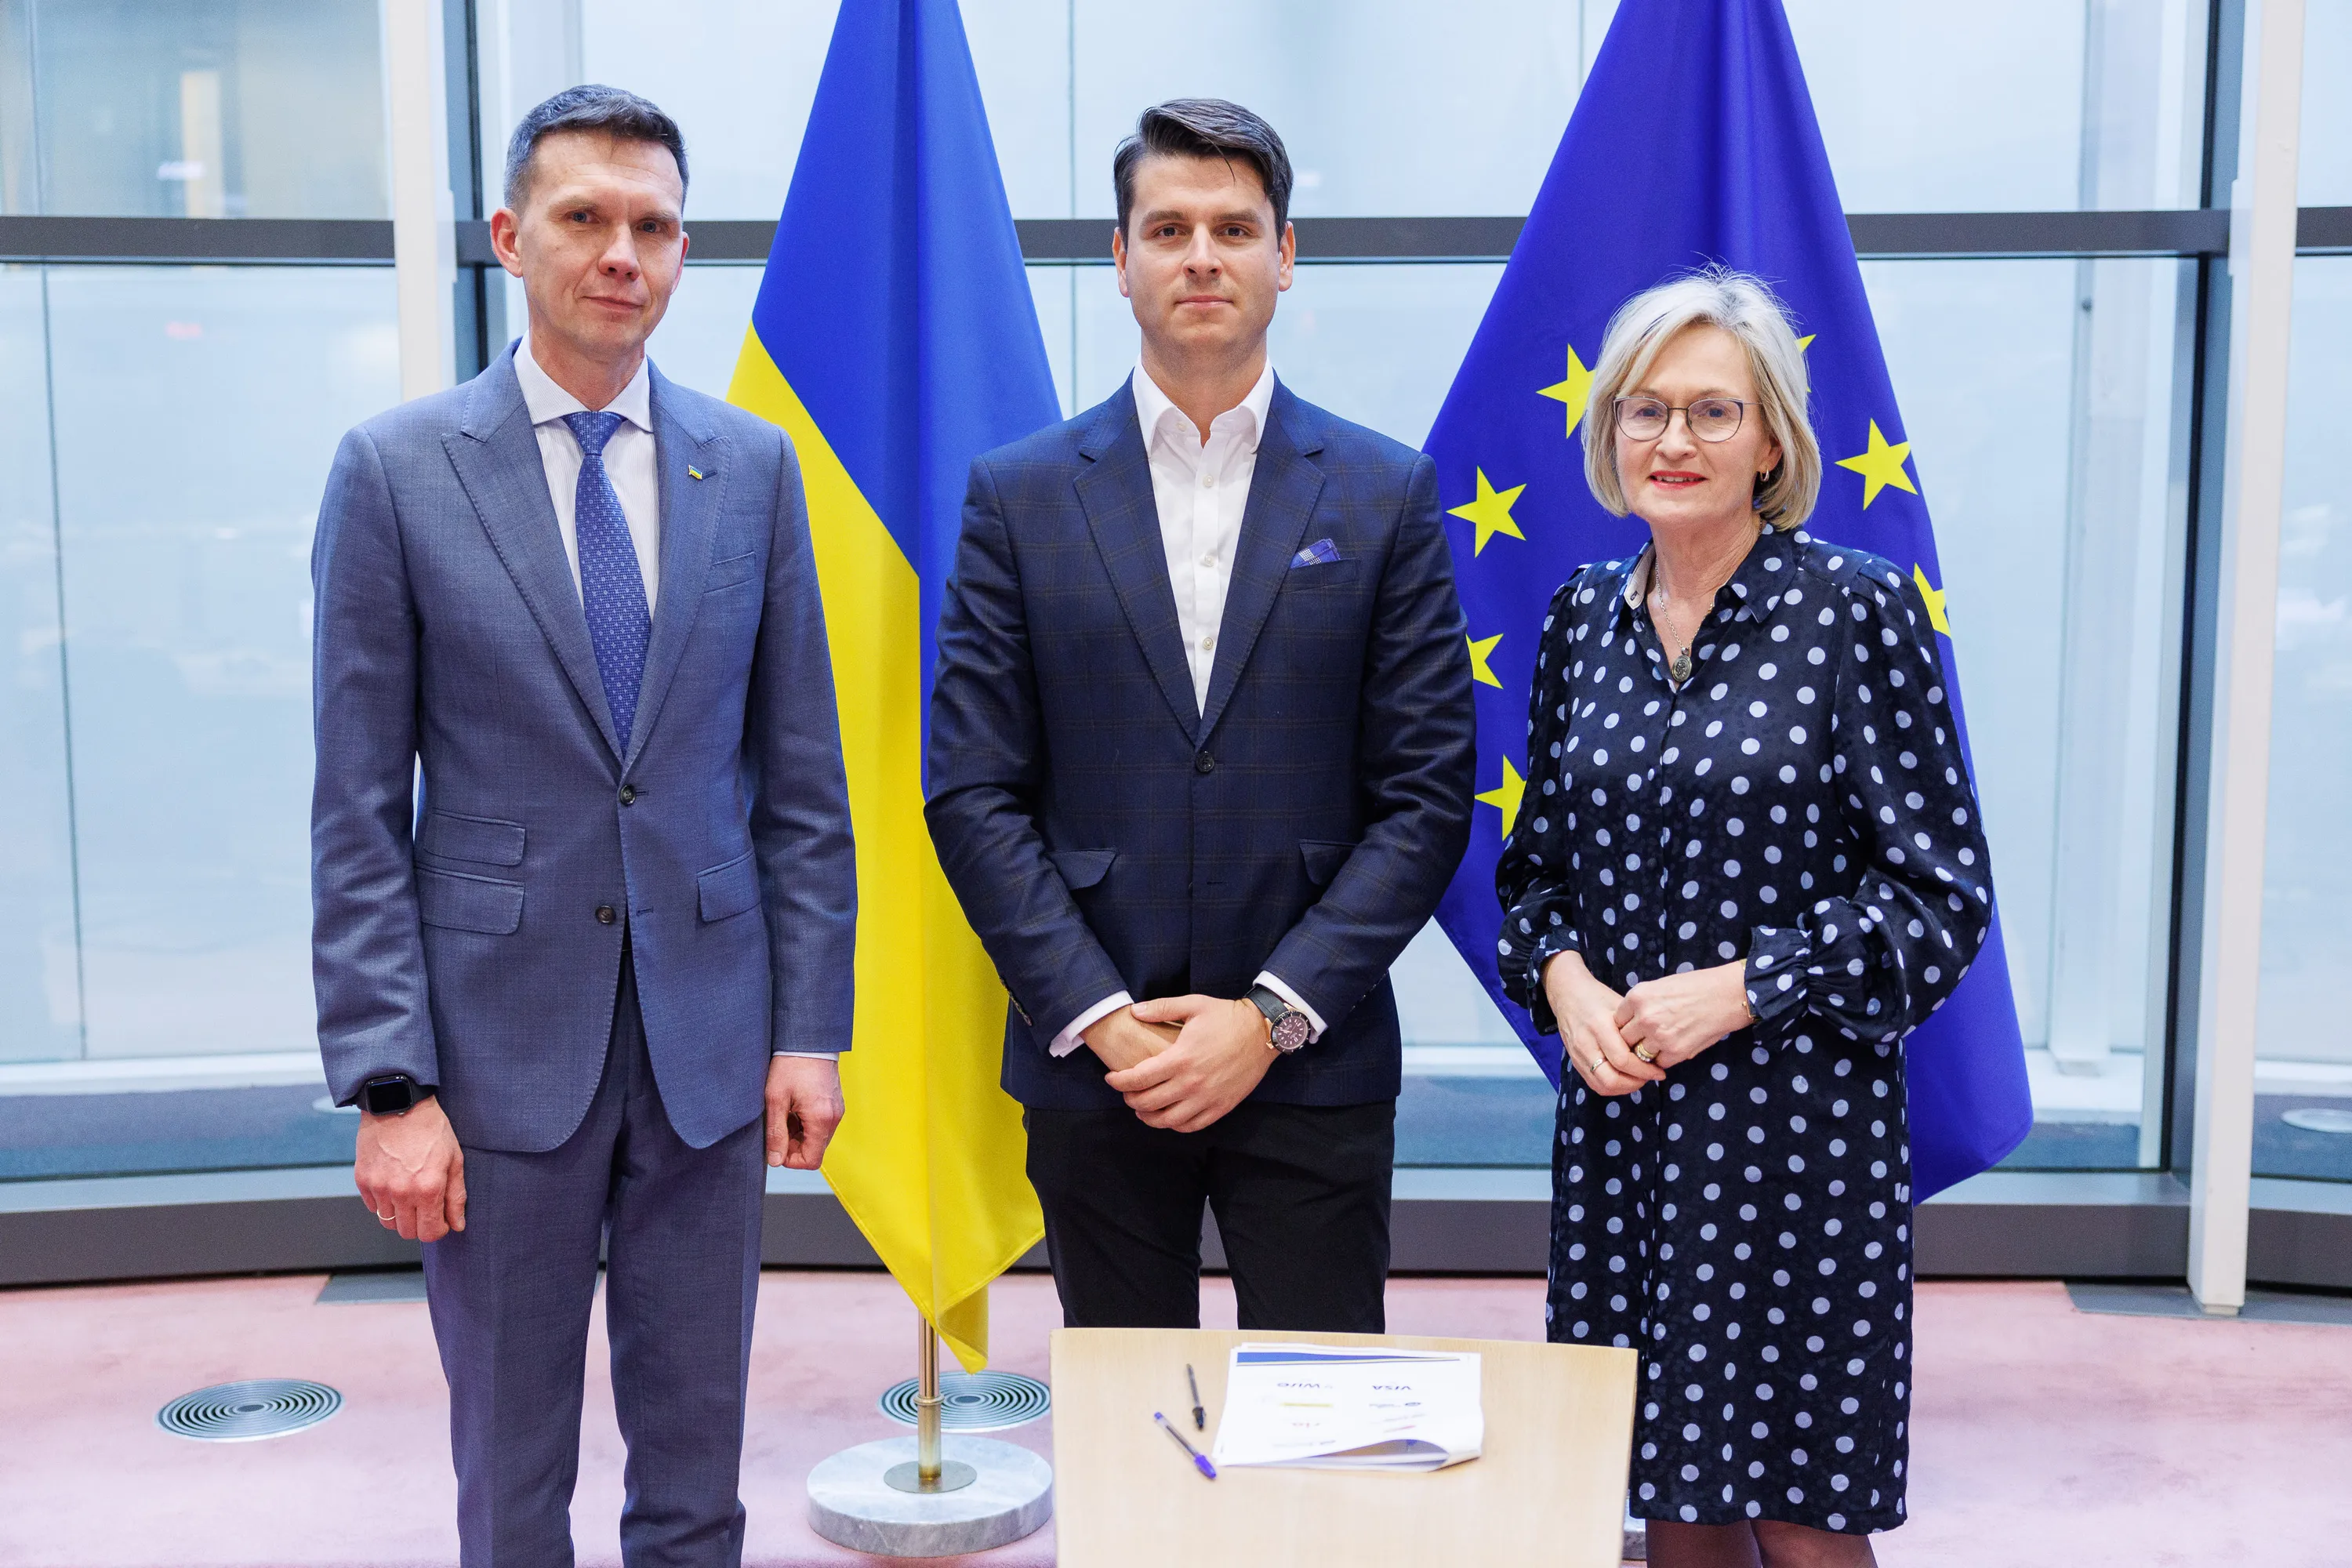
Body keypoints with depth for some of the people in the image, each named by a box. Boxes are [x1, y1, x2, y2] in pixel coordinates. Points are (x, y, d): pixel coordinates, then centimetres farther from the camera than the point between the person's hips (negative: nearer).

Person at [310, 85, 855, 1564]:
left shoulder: (754, 466, 3)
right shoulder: (397, 468, -4)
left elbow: (802, 777, 6)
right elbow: (358, 812, -4)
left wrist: (812, 1026, 1)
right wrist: (388, 1081, -10)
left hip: (709, 1039, 2)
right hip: (501, 1044, -2)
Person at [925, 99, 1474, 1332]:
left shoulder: (1387, 495, 2)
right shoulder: (1019, 494, 3)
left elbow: (1426, 796, -1)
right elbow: (973, 793, -1)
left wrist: (1273, 1014, -10)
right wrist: (1100, 1020, -9)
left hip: (1313, 1066, 0)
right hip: (1091, 1063, 1)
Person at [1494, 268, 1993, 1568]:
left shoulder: (1857, 611, -8)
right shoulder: (1584, 618, 6)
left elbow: (1942, 897, -8)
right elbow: (1534, 864, 14)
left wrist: (1736, 988, -16)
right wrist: (1563, 976, -6)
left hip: (1797, 1120, -4)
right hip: (1620, 1122, 4)